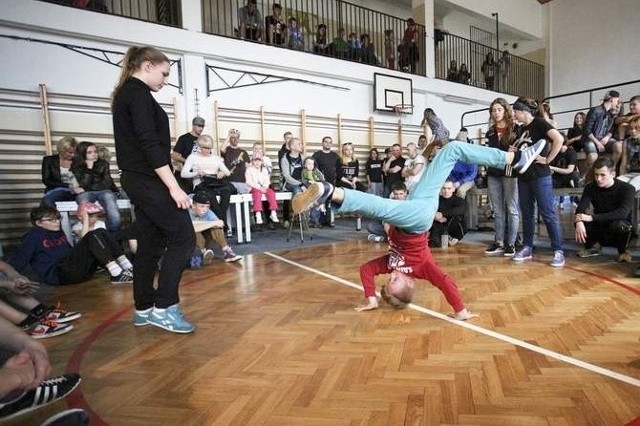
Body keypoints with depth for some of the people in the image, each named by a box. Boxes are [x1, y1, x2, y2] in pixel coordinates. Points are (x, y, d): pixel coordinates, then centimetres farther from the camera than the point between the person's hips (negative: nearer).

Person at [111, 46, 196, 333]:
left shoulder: (124, 93, 20)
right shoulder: (138, 93, -11)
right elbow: (149, 144, -21)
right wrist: (174, 186, -22)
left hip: (137, 179, 10)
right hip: (148, 180, -10)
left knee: (151, 243, 11)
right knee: (183, 237, -7)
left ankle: (144, 309, 18)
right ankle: (164, 307, -3)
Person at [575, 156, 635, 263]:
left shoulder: (627, 189, -18)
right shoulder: (590, 187, -8)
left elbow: (622, 213, -34)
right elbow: (581, 207, -24)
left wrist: (592, 217, -42)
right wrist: (579, 222, -46)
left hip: (622, 230, -3)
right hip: (600, 228, 3)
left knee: (618, 224, -38)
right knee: (579, 222, -26)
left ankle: (623, 251, -5)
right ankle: (593, 246, 6)